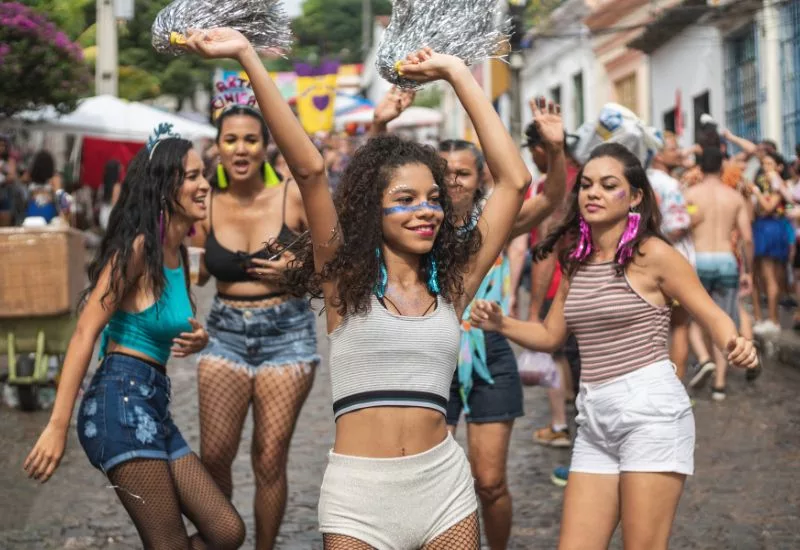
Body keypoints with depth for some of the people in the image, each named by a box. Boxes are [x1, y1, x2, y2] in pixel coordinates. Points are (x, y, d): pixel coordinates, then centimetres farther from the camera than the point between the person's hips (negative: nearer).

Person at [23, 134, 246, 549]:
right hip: (122, 397, -9)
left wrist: (196, 341, 3)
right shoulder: (138, 246, -10)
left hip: (154, 405, 9)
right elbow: (85, 333, -16)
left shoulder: (176, 251, 16)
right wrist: (57, 426, -22)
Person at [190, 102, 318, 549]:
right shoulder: (207, 203, -1)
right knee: (214, 455, -4)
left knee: (270, 460, 2)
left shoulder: (293, 195, -7)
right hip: (226, 332, 2)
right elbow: (195, 274, 9)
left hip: (285, 333, -2)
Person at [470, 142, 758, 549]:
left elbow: (712, 316, -2)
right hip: (594, 419, 6)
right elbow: (550, 336, 20)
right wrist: (501, 324, 2)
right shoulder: (576, 261, 12)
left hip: (650, 410, -6)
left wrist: (735, 345, -23)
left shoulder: (652, 253, -6)